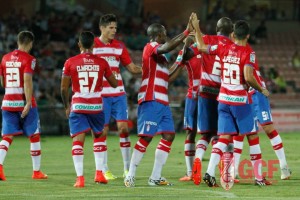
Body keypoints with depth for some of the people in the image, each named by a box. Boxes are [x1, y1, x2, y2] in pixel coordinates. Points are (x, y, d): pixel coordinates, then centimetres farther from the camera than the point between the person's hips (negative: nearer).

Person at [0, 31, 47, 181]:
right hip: (24, 102, -4)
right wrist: (28, 103, -21)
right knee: (34, 137, 9)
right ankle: (37, 171, 15)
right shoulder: (28, 59, -8)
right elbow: (27, 81, -19)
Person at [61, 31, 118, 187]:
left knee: (77, 141, -1)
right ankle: (99, 173, 15)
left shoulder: (70, 62, -3)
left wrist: (67, 106, 15)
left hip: (77, 106, -1)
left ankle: (80, 177, -10)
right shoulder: (102, 63, 0)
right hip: (96, 107, 1)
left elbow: (64, 88, 0)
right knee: (99, 137, 21)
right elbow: (115, 84, 11)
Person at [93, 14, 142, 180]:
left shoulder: (119, 46, 9)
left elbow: (132, 68, 13)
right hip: (100, 95, -3)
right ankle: (104, 171, 7)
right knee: (102, 131, -1)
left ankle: (127, 169, 3)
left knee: (123, 128, -3)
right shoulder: (92, 45, -1)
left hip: (118, 94, 3)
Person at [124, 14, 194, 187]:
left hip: (163, 102, 9)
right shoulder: (151, 47, -5)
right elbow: (167, 47, -28)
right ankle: (130, 176, -6)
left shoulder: (160, 56, 23)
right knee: (146, 137, -11)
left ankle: (155, 177, 6)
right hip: (151, 100, -9)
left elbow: (168, 79, 26)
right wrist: (186, 33, -27)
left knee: (169, 135, 4)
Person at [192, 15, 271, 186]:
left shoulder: (223, 48, 3)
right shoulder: (248, 53, -11)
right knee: (253, 137, 6)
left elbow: (202, 47, 18)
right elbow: (248, 77, -22)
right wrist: (262, 90, -6)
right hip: (241, 101, -5)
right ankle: (259, 177, 8)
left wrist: (196, 28, 32)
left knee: (224, 138, 6)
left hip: (224, 100, 5)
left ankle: (210, 172, -10)